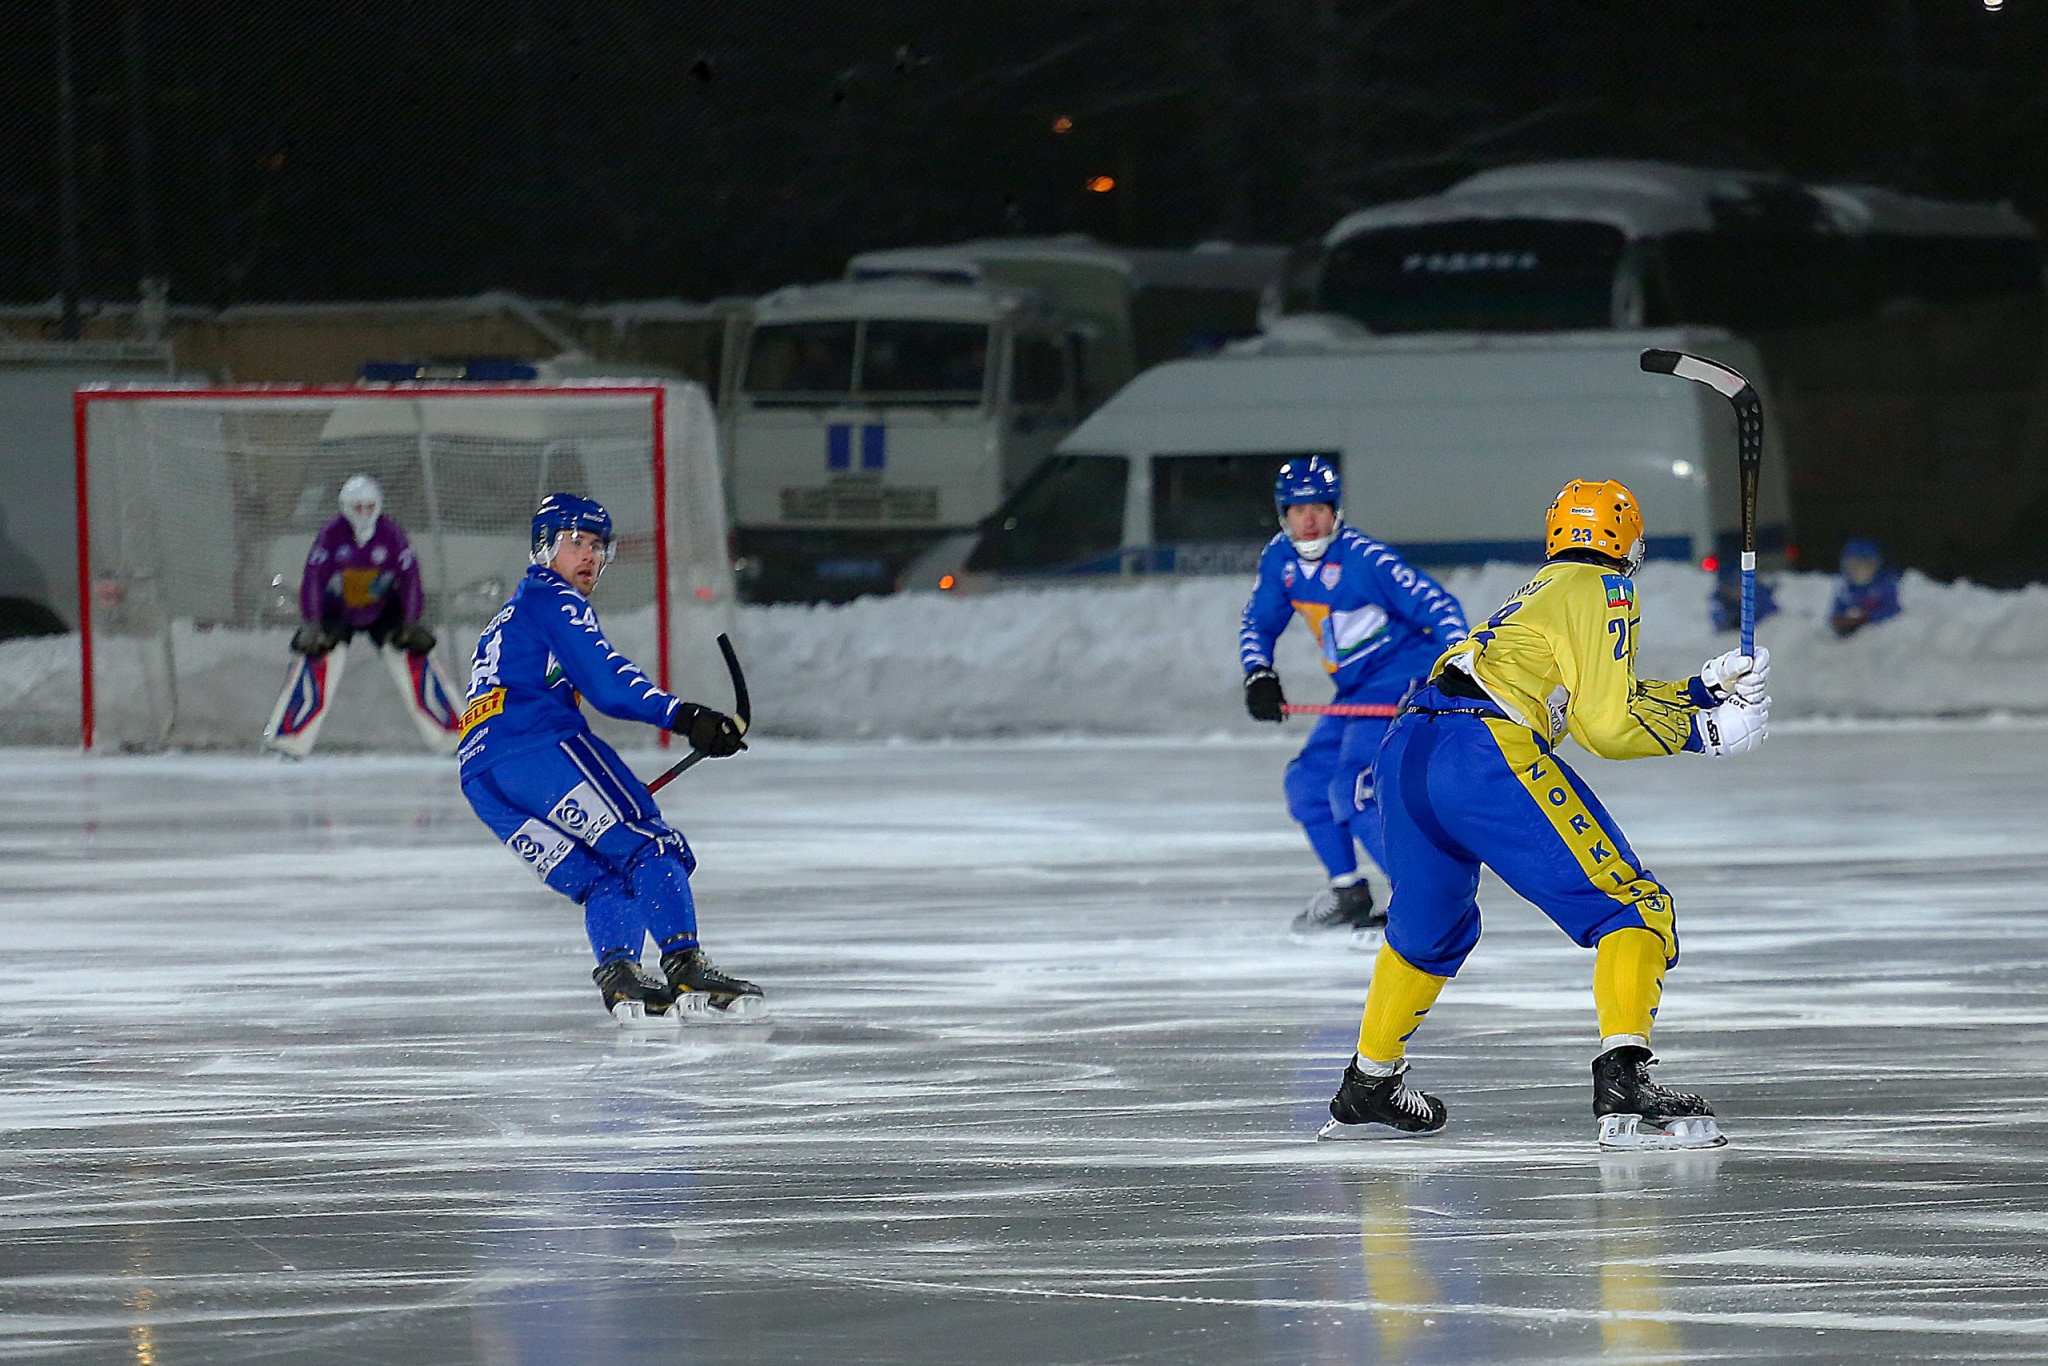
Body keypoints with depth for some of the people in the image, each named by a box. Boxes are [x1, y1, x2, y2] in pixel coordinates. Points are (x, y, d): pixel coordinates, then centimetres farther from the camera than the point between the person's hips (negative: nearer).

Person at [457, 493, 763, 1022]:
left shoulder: (508, 617, 35)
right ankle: (685, 966, -27)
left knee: (601, 877, 9)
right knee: (650, 848, -11)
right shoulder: (553, 599, 4)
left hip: (479, 776, 9)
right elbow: (604, 679, -11)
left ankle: (618, 971, -14)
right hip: (539, 743, -9)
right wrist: (680, 715, -21)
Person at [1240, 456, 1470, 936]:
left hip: (1403, 682, -9)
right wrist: (1258, 676, -2)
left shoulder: (1364, 558, -21)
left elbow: (1437, 606, -23)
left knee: (1353, 792, -21)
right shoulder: (1280, 558, 3)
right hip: (1356, 691, 9)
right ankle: (1349, 894, 25)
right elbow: (1258, 622, 15)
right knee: (1307, 784, 10)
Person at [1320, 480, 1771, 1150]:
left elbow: (1597, 696, 35)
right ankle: (1622, 1081, -24)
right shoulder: (1601, 591, 6)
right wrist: (1700, 731, 9)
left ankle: (1368, 1084, 43)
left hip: (1408, 747, 8)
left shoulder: (1543, 591, 31)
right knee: (1631, 906, -6)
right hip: (1488, 756, -8)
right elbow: (1608, 724, -3)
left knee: (1429, 930, 32)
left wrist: (1704, 688, 31)